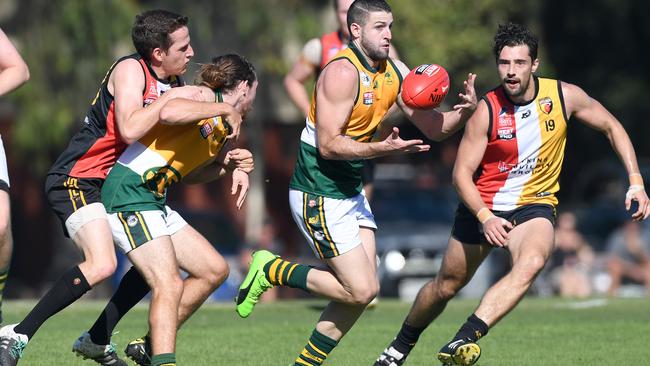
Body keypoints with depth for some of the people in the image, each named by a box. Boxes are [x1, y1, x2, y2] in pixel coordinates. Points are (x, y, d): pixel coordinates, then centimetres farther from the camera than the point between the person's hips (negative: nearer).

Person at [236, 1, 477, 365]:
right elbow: (328, 144, -24)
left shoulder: (395, 72, 6)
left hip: (352, 191, 9)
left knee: (362, 289, 6)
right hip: (319, 195, -9)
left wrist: (464, 111, -12)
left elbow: (433, 127, 8)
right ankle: (271, 270, 4)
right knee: (361, 289, -11)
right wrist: (383, 149, -36)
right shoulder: (343, 72, -20)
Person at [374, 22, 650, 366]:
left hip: (534, 205, 0)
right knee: (445, 286, 10)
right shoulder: (487, 110, -16)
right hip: (483, 207, 0)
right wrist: (484, 217, -30)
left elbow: (612, 127, 5)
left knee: (531, 263, -33)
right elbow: (461, 173, -13)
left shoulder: (564, 96, -11)